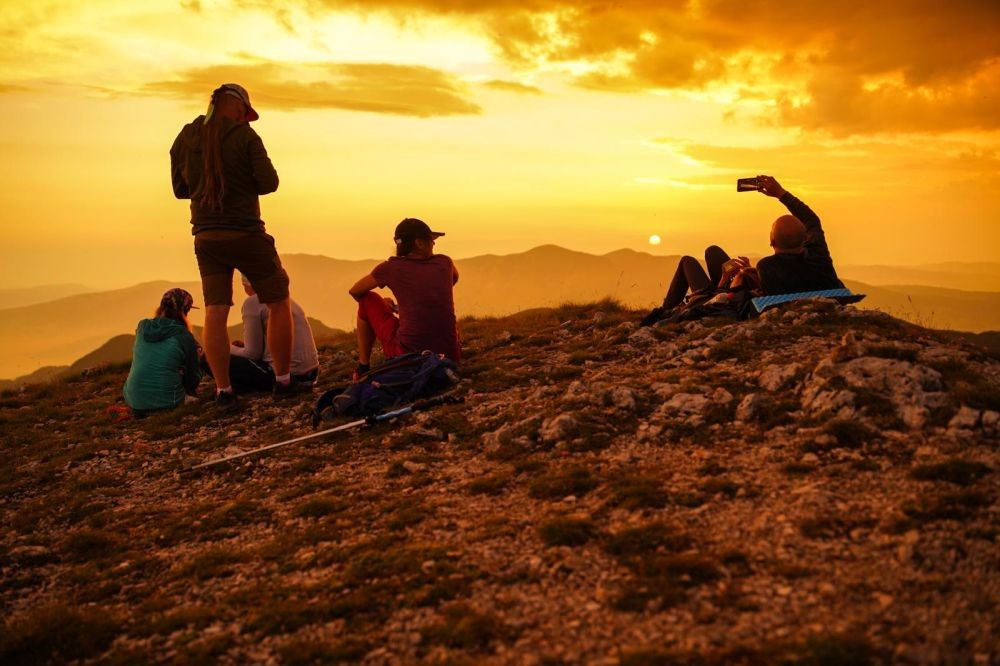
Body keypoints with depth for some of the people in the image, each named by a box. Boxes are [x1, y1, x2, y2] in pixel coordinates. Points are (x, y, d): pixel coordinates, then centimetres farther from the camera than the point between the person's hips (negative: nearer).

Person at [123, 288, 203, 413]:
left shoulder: (142, 326, 6)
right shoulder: (185, 336, -7)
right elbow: (193, 376, 3)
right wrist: (190, 388, 26)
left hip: (133, 399, 5)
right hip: (167, 401, -5)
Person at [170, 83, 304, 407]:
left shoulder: (185, 138, 6)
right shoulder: (244, 136, -9)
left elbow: (180, 189, 13)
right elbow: (268, 182, -10)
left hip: (205, 236, 5)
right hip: (246, 234, -4)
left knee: (215, 313, 5)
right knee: (279, 303, 9)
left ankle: (223, 390, 6)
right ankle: (283, 381, 11)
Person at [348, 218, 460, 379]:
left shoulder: (391, 267, -1)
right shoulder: (444, 262, 6)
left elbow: (354, 292, 15)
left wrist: (383, 306, 34)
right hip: (449, 358, 3)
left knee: (368, 300, 18)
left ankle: (363, 368, 26)